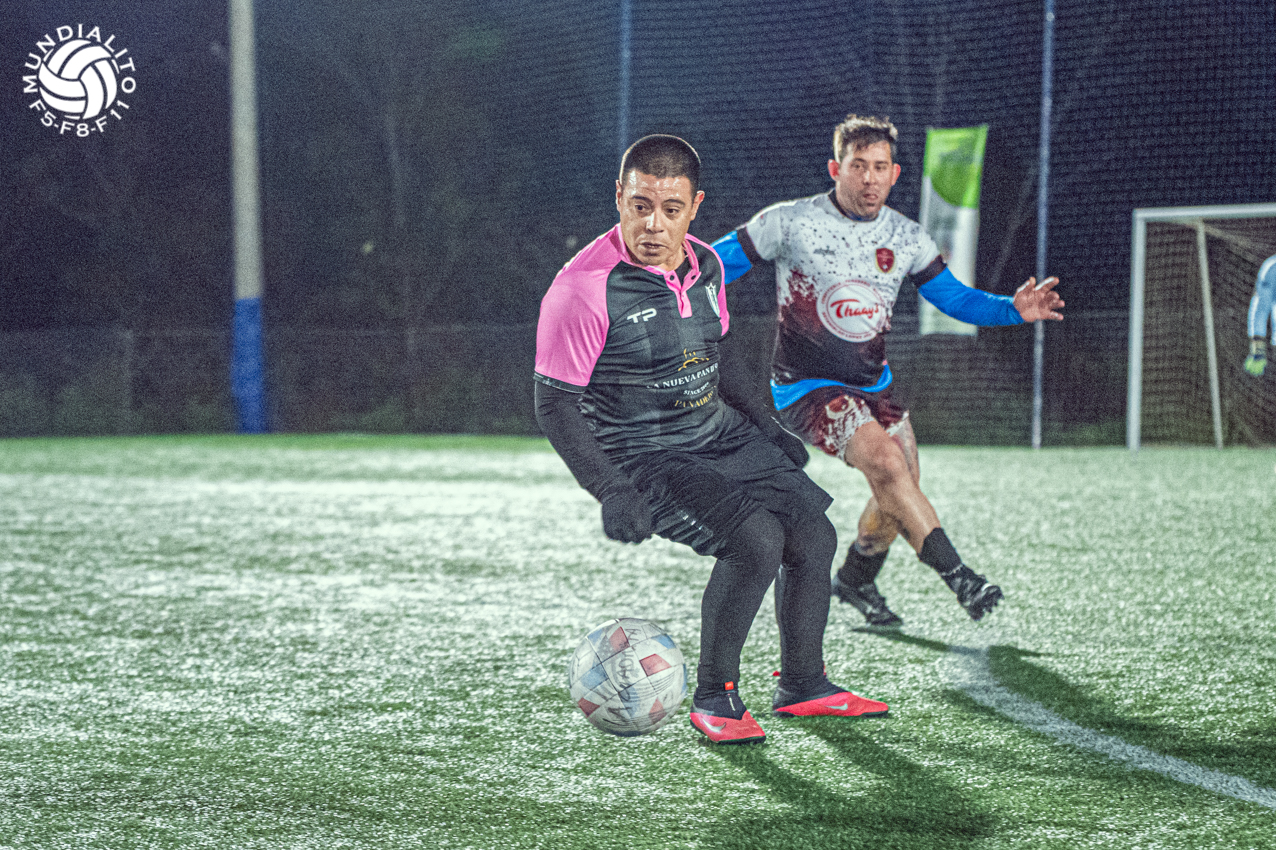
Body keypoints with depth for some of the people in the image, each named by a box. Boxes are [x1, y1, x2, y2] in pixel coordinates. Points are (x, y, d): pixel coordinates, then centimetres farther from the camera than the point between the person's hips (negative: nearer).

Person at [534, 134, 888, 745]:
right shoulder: (584, 288, -21)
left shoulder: (706, 265, 2)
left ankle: (801, 685, 24)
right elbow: (554, 403, -17)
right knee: (756, 540, -25)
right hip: (644, 459, -8)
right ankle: (713, 698, -7)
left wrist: (760, 428, 19)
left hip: (721, 437, 8)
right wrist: (610, 493, -24)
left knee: (815, 536, 4)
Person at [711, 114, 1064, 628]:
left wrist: (1014, 310, -10)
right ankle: (956, 576, -25)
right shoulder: (790, 223, -12)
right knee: (885, 460, -27)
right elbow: (721, 261, -5)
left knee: (902, 491, 5)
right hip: (805, 388, -6)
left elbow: (954, 297, 7)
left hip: (873, 384, 6)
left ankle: (856, 581, 33)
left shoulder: (906, 239, 1)